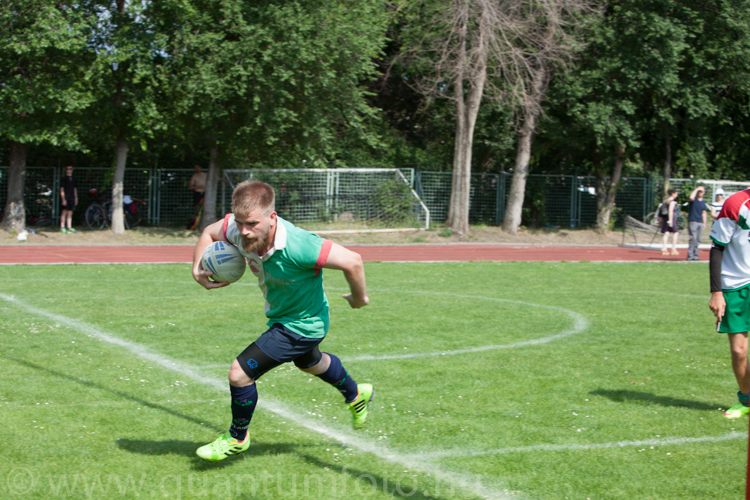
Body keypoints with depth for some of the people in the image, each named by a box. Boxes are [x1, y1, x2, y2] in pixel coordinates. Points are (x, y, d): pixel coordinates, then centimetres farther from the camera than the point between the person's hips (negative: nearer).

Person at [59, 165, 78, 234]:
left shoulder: (73, 179, 17)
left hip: (72, 198, 6)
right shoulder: (64, 178, -3)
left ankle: (69, 227, 10)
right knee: (64, 212, -7)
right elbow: (62, 189, -7)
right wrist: (63, 199, -14)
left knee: (70, 213, 7)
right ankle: (62, 227, -5)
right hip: (66, 198, -6)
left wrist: (76, 198, 16)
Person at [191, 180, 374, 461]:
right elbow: (209, 233, 0)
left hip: (301, 325, -8)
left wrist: (359, 298, -19)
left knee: (240, 373, -12)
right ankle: (356, 395, 65)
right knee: (309, 363, 36)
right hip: (280, 316, 8)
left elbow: (352, 261, -36)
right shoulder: (238, 230, -23)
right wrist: (198, 269, -17)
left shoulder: (297, 246, -42)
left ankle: (237, 438, 17)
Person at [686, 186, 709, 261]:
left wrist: (704, 223, 11)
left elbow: (704, 213, 19)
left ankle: (695, 255, 11)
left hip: (700, 223, 6)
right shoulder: (694, 199, -1)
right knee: (693, 239, -13)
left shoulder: (703, 202, 16)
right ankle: (690, 255, -12)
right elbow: (691, 197, -26)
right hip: (693, 221, -6)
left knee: (698, 240, 7)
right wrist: (696, 189, -16)